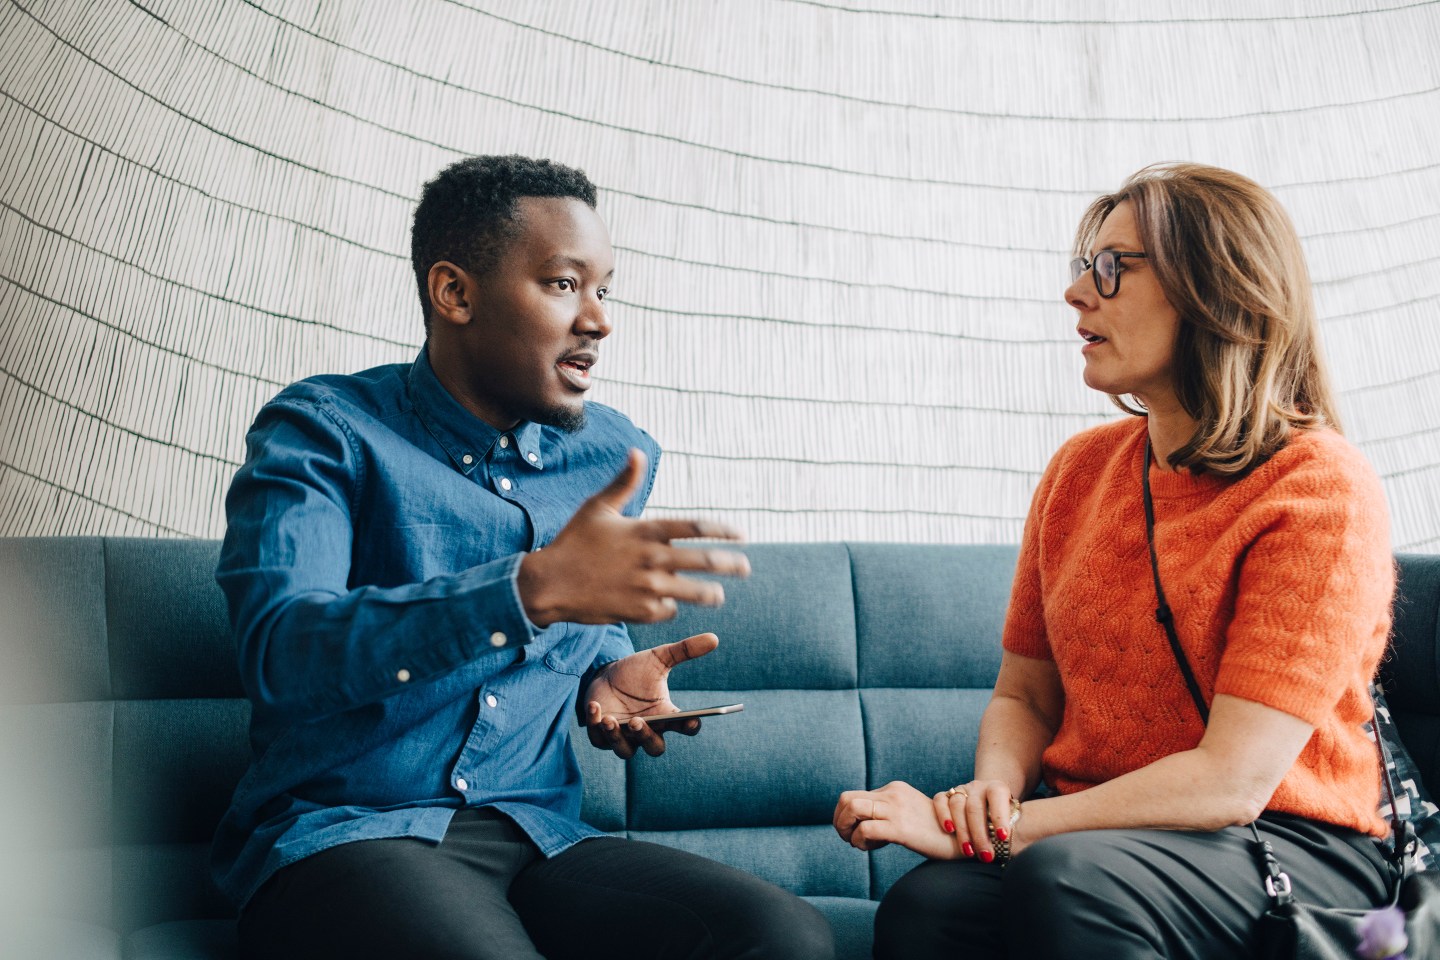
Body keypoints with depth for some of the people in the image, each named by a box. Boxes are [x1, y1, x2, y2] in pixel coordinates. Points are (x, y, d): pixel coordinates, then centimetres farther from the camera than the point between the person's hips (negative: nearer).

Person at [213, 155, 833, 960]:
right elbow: (277, 651, -21)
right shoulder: (324, 431, -3)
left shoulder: (615, 456, 13)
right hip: (341, 831, -5)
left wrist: (608, 676, 7)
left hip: (539, 835, 5)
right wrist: (535, 589, -32)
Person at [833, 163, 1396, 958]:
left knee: (1066, 878, -38)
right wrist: (991, 790, -9)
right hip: (1091, 832, 4)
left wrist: (985, 830, -21)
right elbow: (1024, 695, 15)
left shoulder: (1321, 487, -11)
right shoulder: (1080, 468, 9)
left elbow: (1233, 781, -18)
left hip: (1289, 846, -4)